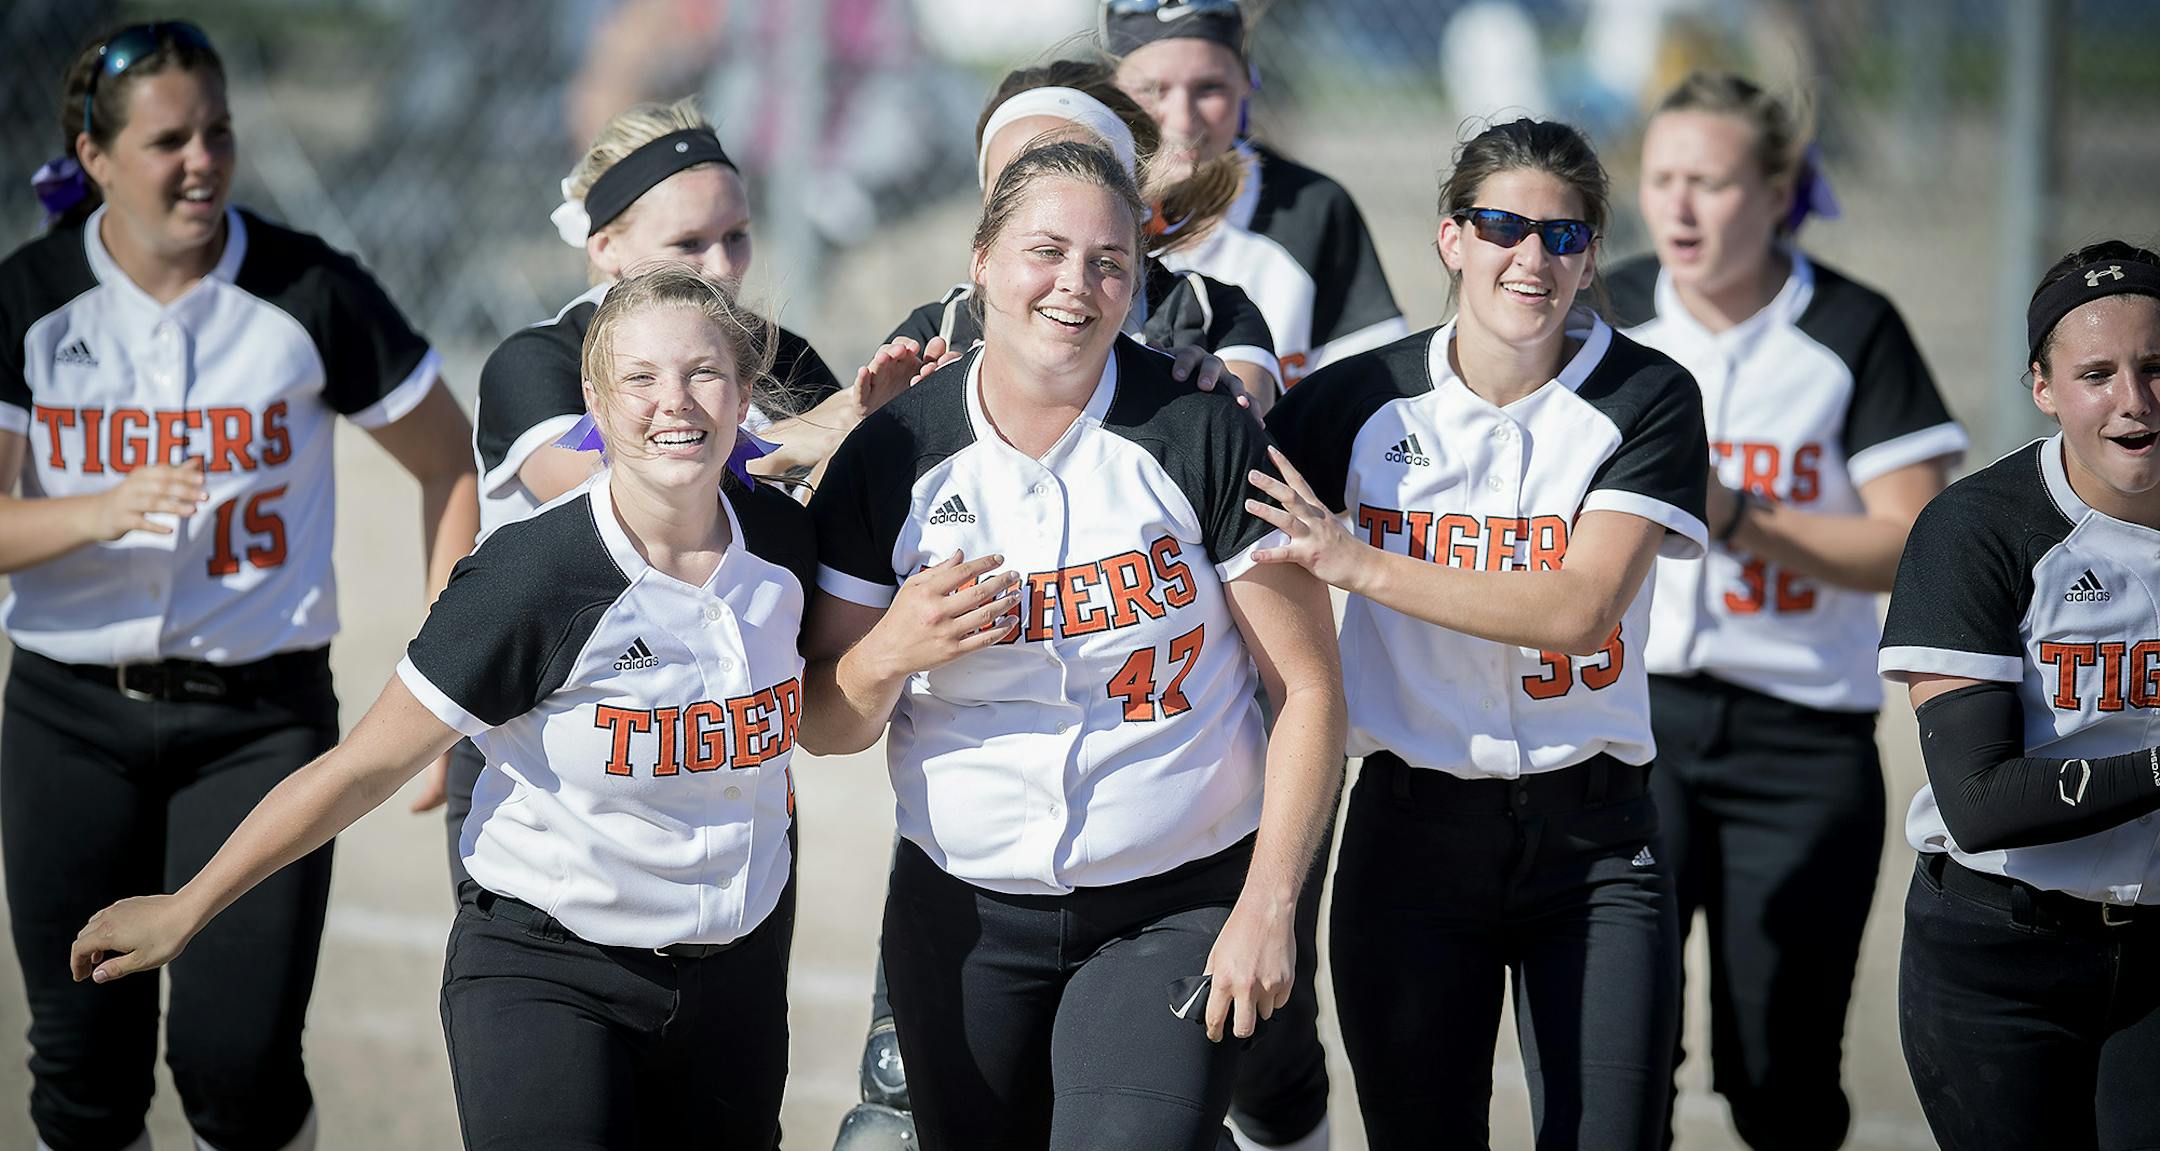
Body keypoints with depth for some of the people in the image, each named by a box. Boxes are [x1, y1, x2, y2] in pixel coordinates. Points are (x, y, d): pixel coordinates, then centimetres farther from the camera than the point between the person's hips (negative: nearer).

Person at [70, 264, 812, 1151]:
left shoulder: (784, 539, -5)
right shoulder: (532, 579, -20)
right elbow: (366, 768, -11)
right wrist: (184, 910, -7)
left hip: (738, 971, 5)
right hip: (545, 971, -5)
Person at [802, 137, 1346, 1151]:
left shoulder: (1204, 439, -6)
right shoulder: (891, 457, -1)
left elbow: (1308, 691, -5)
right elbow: (823, 724, 4)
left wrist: (1267, 906, -12)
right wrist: (892, 653, -17)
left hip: (1175, 909, -3)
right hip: (962, 908, 3)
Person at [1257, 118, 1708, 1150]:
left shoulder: (1647, 399, -4)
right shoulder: (1362, 399, 1)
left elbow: (1579, 609, -16)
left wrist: (1362, 564, -21)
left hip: (1592, 841, -1)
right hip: (1412, 826, 1)